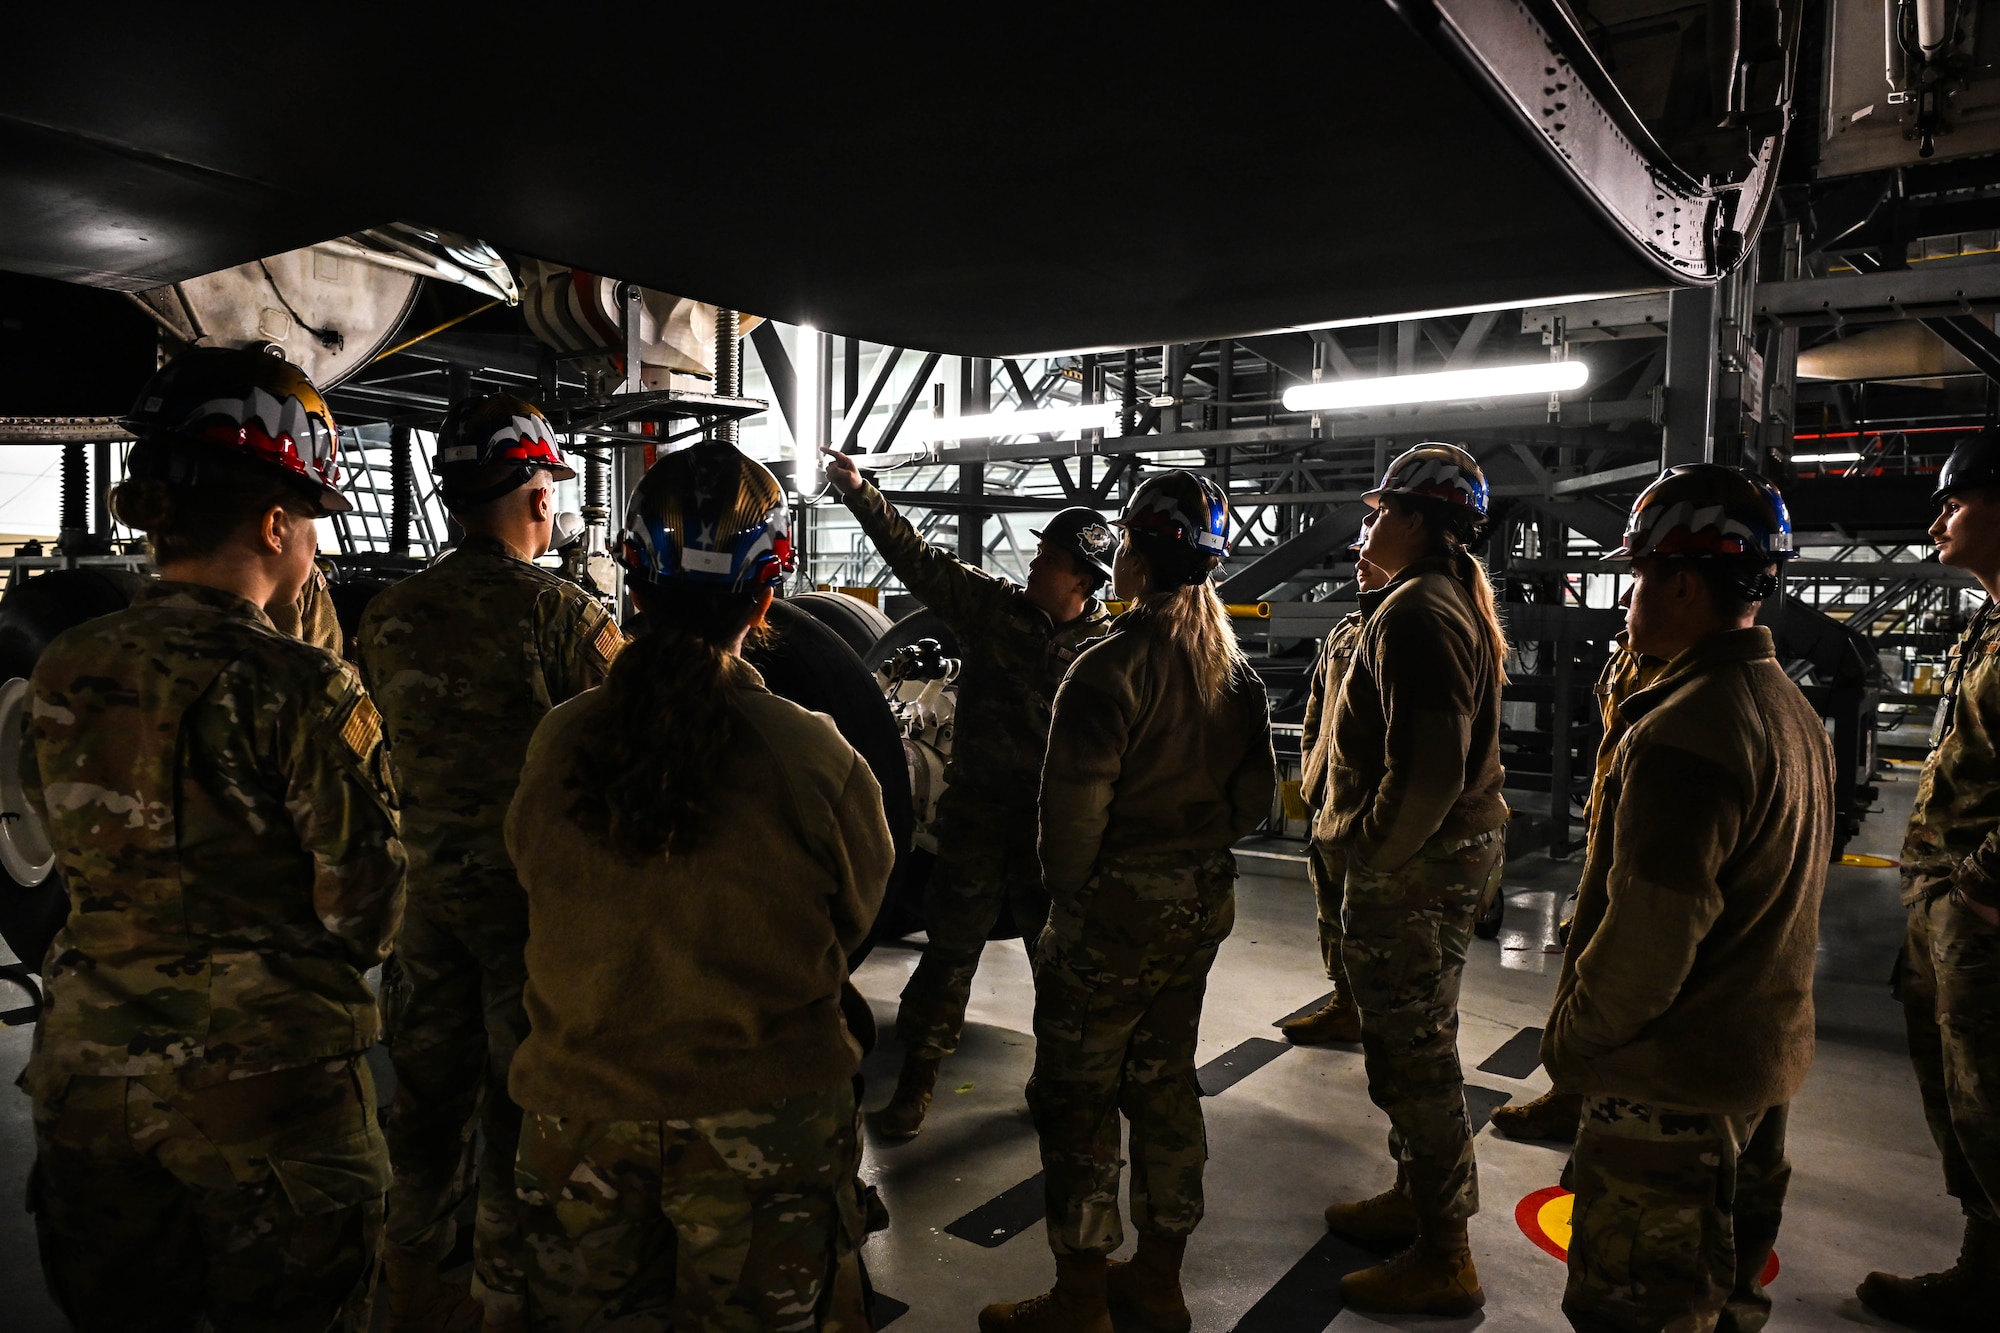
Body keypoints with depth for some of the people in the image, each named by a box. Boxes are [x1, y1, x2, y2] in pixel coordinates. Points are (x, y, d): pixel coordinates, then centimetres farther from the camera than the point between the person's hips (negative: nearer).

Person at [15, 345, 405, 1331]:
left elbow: (60, 859, 10)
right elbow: (364, 917, -15)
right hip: (267, 1083, -5)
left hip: (90, 1074, 6)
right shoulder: (301, 692, -20)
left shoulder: (60, 675, -1)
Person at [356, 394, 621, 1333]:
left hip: (429, 890, 6)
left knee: (430, 1088, 20)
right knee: (525, 1101, 9)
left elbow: (376, 754, 9)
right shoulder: (563, 614, -19)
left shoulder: (387, 617, 1)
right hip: (535, 894, -6)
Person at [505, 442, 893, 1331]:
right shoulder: (817, 760, -22)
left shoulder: (557, 742, -15)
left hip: (580, 1118, 2)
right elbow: (855, 920, -5)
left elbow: (537, 888, 1)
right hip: (762, 1121, -1)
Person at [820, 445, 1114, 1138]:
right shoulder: (991, 604, -1)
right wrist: (859, 491, -10)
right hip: (975, 815, 1)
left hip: (1054, 824, 0)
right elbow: (917, 558, -3)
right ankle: (917, 1077, 24)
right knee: (950, 946, 8)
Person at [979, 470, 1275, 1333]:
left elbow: (1075, 807, -20)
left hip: (1117, 907, -7)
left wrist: (1066, 894, -3)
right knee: (1164, 1081, 19)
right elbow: (1256, 792, 9)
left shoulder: (1112, 667, -20)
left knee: (1076, 1098, 7)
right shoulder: (1233, 667, 3)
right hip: (1203, 903, 8)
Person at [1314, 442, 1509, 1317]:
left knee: (1413, 1056, 2)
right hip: (1452, 851, 11)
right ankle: (1416, 1200, 39)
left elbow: (1427, 772, -30)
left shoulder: (1417, 613, -21)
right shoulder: (1456, 599, 13)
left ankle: (1443, 1259, 17)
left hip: (1410, 867, -11)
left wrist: (1361, 846, -17)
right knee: (1415, 1045, 22)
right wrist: (1359, 834, 17)